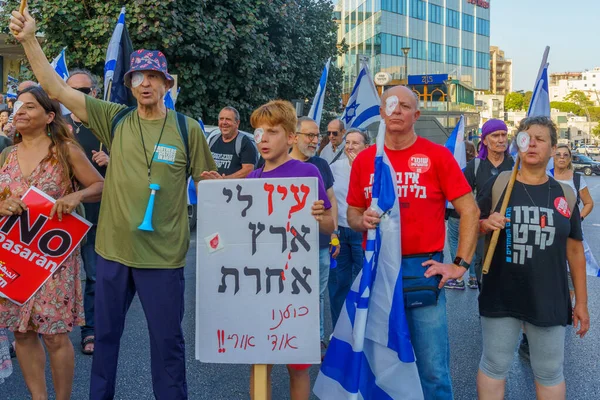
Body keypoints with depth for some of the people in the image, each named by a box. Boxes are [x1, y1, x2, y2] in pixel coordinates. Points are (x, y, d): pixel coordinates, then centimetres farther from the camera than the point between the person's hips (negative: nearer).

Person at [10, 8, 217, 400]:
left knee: (167, 339, 9)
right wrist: (29, 40, -10)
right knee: (106, 333, 19)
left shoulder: (188, 129, -4)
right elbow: (57, 88, -2)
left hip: (163, 255, -3)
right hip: (113, 249, 3)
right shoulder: (115, 119, 1)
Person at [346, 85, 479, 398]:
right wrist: (363, 220, -9)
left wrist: (460, 264, -8)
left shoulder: (437, 155, -4)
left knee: (433, 368, 4)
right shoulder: (364, 159, 6)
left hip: (423, 268, -3)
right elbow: (352, 213, 14)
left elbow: (470, 211, -2)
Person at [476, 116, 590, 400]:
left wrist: (581, 301, 8)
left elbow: (575, 251, 7)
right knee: (493, 367, 12)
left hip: (549, 300, 2)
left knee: (550, 373, 15)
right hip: (501, 297, -1)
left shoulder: (564, 194, 3)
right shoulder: (498, 184, -3)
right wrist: (486, 225, -19)